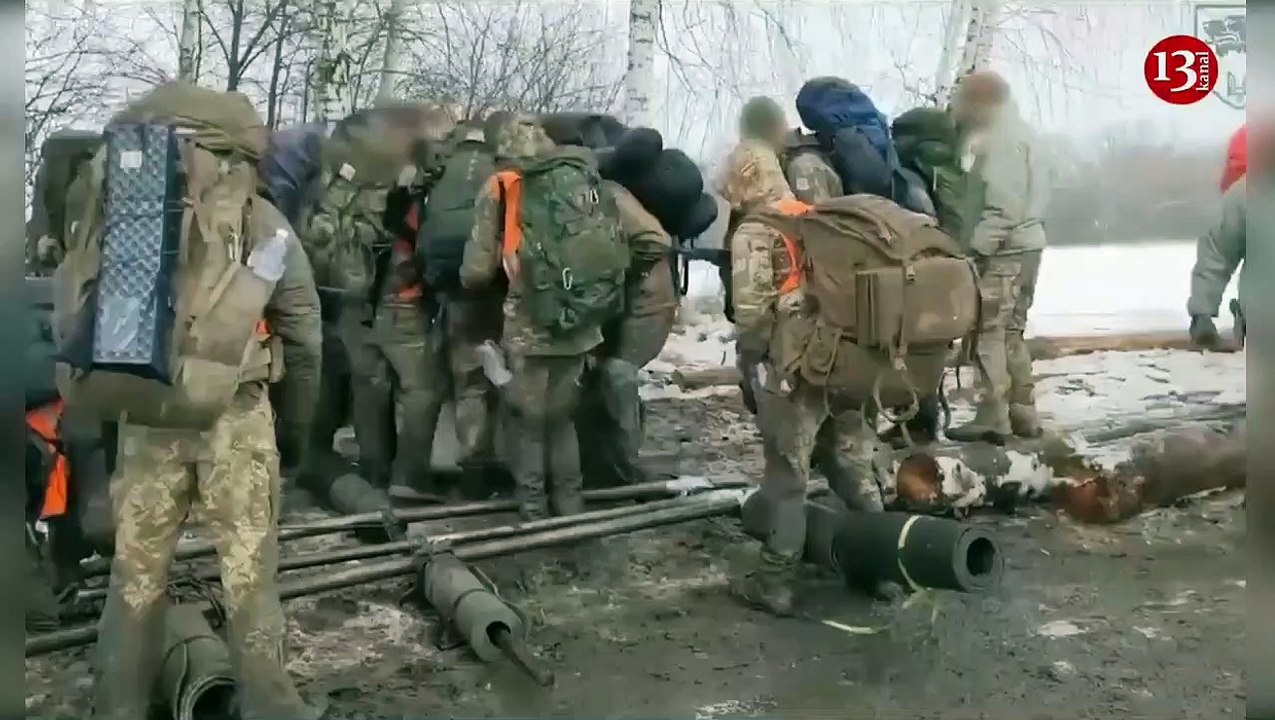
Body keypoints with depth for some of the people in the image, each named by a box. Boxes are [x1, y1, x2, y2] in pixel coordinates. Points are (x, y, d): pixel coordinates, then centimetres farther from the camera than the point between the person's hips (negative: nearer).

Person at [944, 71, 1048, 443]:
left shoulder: (1001, 139, -12)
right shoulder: (1016, 133, 20)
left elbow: (1003, 204, -21)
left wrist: (977, 246, -21)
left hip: (1005, 250, -10)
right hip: (1024, 245, 10)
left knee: (988, 332, -7)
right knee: (1010, 332, 14)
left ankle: (993, 418, -6)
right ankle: (1023, 412, 17)